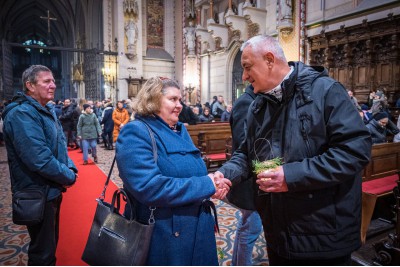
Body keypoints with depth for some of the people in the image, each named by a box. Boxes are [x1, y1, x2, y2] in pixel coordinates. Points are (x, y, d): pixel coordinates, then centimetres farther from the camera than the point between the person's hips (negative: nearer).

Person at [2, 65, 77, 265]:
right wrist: (69, 177, -16)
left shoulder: (47, 111, 11)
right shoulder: (22, 114, -21)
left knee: (50, 243, 24)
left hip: (52, 190, 9)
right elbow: (40, 160, -29)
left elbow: (59, 147, 15)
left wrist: (71, 169, -3)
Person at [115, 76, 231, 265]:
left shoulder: (180, 129, 9)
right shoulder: (135, 133, -16)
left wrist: (213, 180, -8)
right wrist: (207, 185, -22)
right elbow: (149, 188, -28)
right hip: (164, 237, -7)